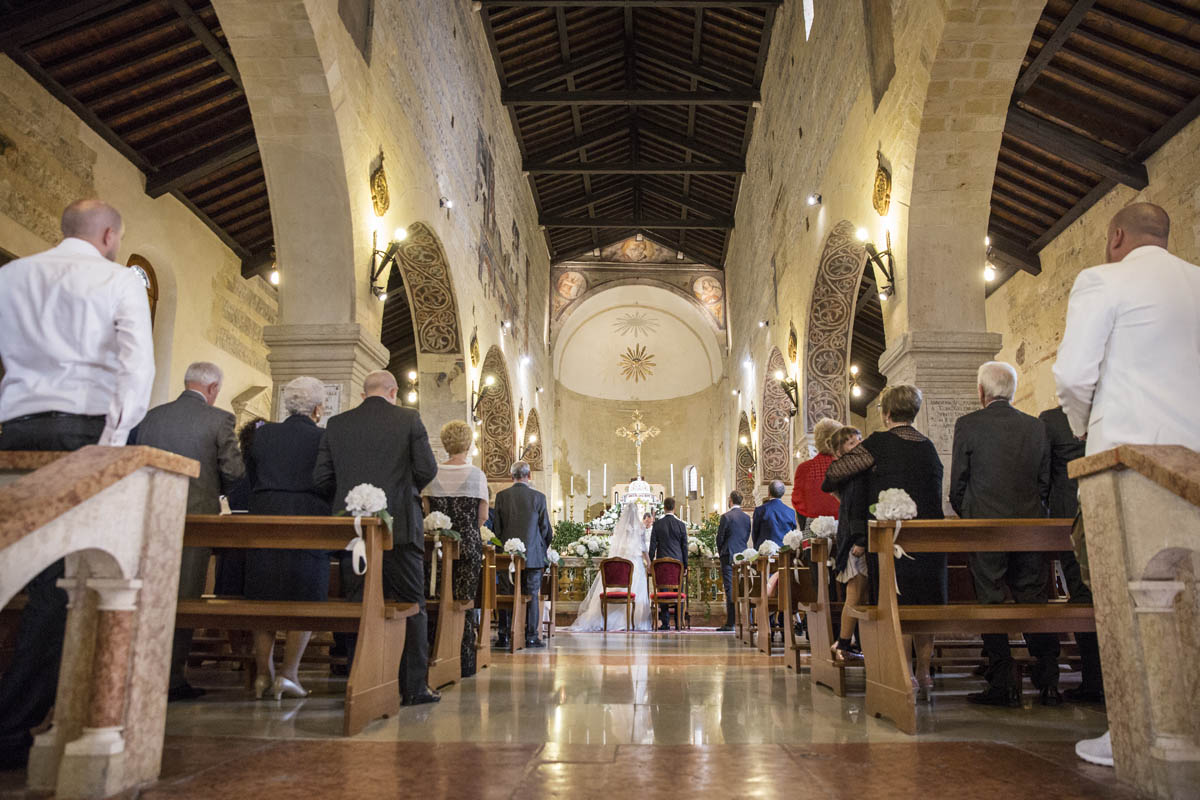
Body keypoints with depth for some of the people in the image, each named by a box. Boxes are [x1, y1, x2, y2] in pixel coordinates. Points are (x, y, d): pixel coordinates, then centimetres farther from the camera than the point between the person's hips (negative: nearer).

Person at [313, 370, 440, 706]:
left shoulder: (336, 424, 6)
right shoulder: (408, 419, -1)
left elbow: (321, 478, 4)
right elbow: (427, 469, -5)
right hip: (399, 526, -2)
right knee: (410, 606, 6)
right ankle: (414, 687, 9)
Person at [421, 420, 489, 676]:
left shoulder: (432, 473, 1)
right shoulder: (477, 474, -4)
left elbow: (427, 512, 5)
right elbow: (483, 516, 0)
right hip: (469, 544, -2)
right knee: (465, 602, 3)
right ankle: (464, 662, 6)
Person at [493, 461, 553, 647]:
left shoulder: (501, 496, -1)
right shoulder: (538, 497, -4)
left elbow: (497, 526, 2)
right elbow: (545, 527, 0)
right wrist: (543, 548, 15)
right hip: (533, 554, -1)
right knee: (532, 595, 4)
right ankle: (531, 636, 5)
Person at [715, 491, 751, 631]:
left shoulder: (726, 516, -10)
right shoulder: (747, 517, 8)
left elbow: (720, 537, -6)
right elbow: (747, 537, 12)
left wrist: (720, 552, 11)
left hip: (729, 556, -5)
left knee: (730, 588, -5)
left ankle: (730, 622, -6)